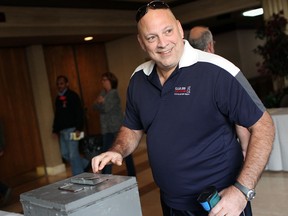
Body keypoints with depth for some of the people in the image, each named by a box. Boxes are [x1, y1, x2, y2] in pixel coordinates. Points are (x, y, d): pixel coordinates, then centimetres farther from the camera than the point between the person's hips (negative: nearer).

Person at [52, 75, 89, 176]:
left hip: (71, 129, -8)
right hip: (62, 131, 8)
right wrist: (55, 130, 15)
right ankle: (85, 164, 27)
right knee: (65, 153, 11)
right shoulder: (58, 98, 16)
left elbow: (79, 112, -13)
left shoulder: (72, 95, -6)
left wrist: (78, 129, -19)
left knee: (73, 154, -5)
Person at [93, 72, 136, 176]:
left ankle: (132, 174, 14)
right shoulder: (103, 92, 13)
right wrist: (101, 103, -13)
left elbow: (106, 108, -17)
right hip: (107, 128, 7)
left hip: (117, 127, -7)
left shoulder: (114, 93, -10)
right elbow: (95, 106, 6)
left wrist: (100, 103, 0)